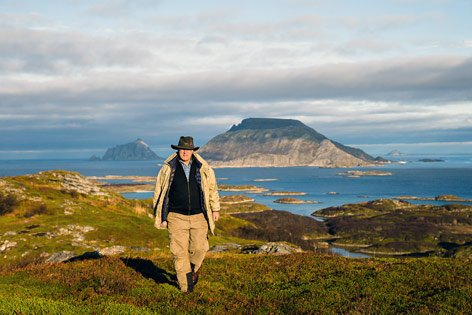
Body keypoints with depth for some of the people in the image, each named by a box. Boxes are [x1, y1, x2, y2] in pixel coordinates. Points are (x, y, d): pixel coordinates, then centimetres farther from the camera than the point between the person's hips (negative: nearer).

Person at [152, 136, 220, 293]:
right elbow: (159, 192, 9)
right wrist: (159, 216, 10)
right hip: (177, 217, -1)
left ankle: (193, 270, 25)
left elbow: (212, 188, 16)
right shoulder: (168, 169, 1)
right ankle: (186, 287, 7)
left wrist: (215, 209, 16)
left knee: (199, 248, -8)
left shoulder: (203, 168, 4)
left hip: (198, 216, 1)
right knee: (179, 252, -3)